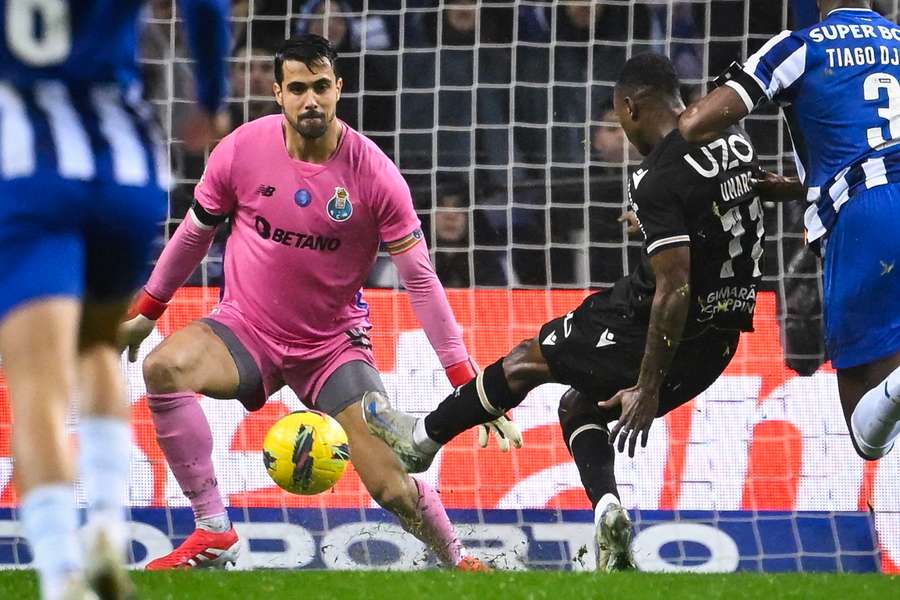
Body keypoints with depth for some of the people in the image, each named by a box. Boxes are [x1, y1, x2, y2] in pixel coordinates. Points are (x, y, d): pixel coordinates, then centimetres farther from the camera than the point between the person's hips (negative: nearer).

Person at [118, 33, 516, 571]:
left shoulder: (374, 173, -15)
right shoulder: (243, 149, -10)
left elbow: (420, 278, -10)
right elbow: (195, 233, 8)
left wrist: (466, 381, -13)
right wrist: (147, 312, 16)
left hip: (335, 342, -1)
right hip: (246, 331, 1)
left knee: (394, 489, -14)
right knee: (164, 367, -30)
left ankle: (457, 563, 20)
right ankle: (214, 534, -20)